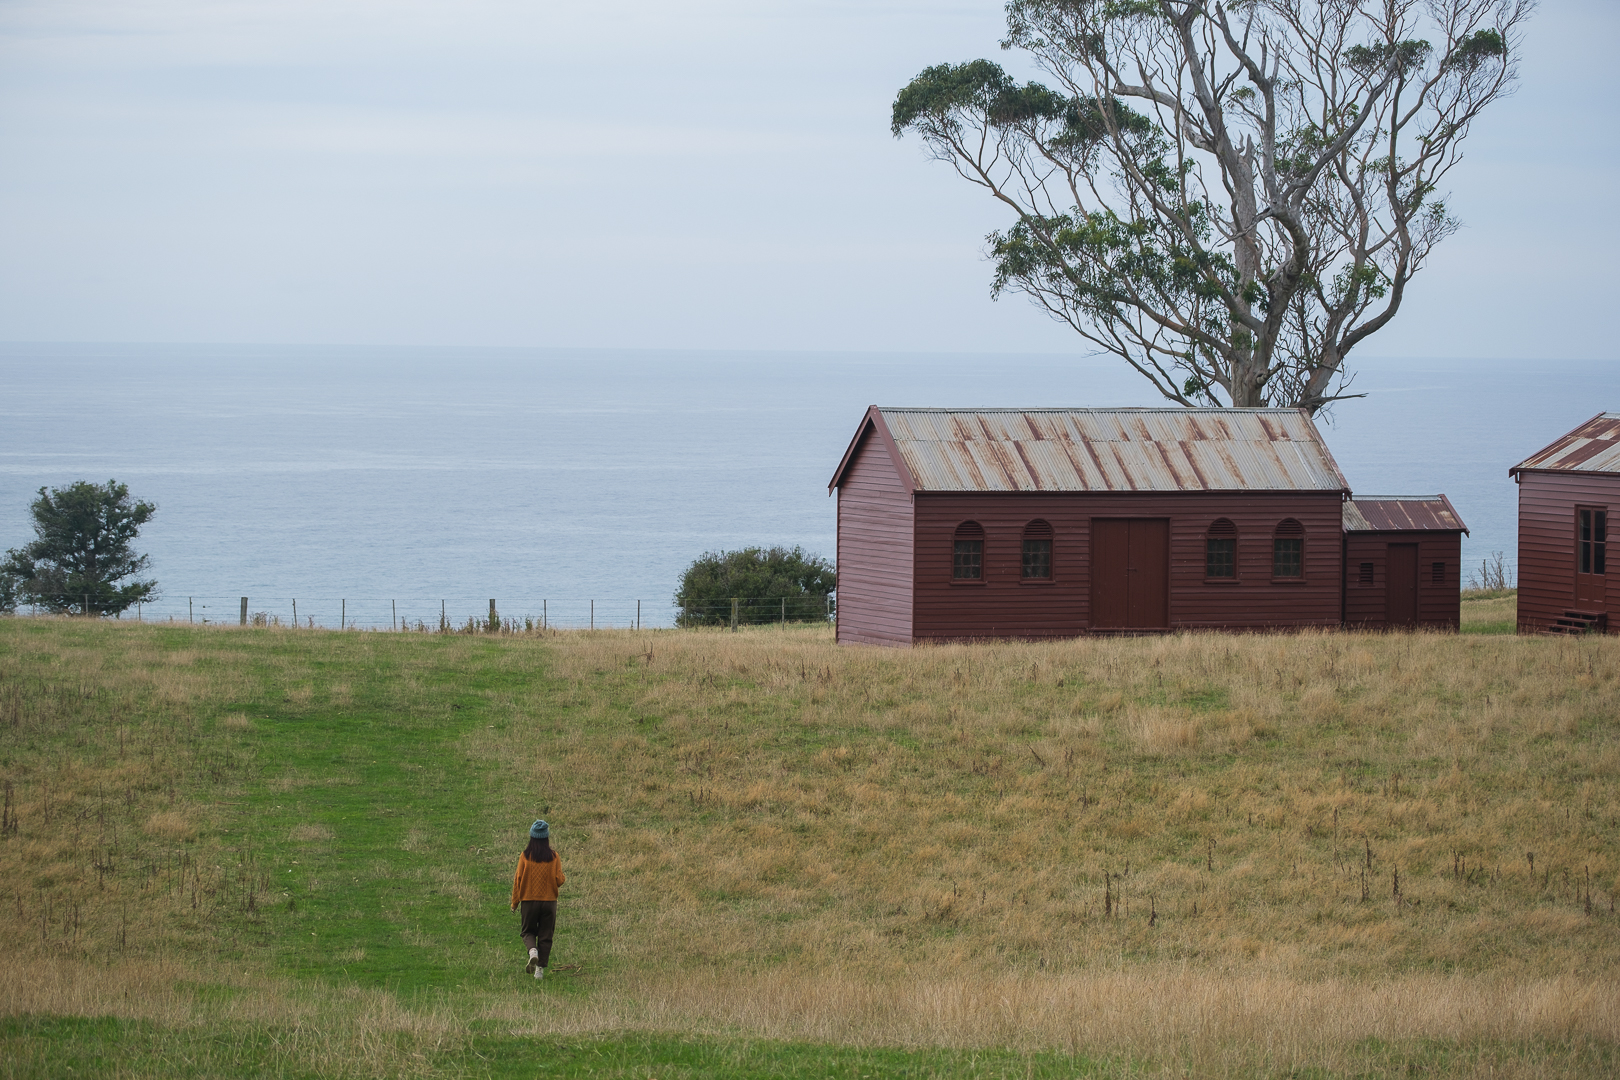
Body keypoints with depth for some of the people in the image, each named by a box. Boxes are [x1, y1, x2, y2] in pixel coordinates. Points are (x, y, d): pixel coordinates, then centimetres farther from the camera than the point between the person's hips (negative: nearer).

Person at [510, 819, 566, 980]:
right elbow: (559, 880, -7)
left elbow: (518, 879, -5)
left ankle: (532, 951, -14)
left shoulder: (525, 856, -7)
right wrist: (563, 878, 18)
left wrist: (514, 902, 4)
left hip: (529, 900, -1)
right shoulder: (554, 857, -5)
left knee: (528, 931, 16)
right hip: (549, 900, 1)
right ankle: (540, 968, 5)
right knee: (545, 936, 9)